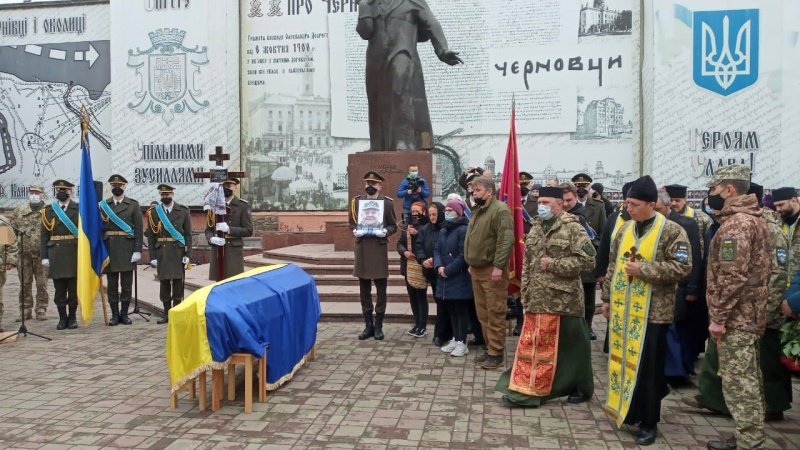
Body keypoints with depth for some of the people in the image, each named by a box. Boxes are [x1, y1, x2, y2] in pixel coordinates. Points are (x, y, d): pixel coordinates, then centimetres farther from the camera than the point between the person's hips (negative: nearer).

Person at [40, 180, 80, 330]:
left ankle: (72, 317, 16)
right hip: (55, 254, 1)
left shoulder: (79, 209, 3)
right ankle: (62, 318, 14)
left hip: (75, 254, -1)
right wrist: (44, 256, -1)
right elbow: (44, 236, 6)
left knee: (74, 288, 5)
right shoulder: (48, 210, 8)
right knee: (59, 289, 5)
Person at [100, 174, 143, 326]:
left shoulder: (133, 204, 4)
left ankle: (124, 313, 13)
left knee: (127, 283, 3)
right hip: (109, 248, 1)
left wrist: (138, 250, -7)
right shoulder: (103, 205, 9)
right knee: (112, 283, 5)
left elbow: (138, 229, 0)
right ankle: (114, 314, 13)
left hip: (128, 249, -1)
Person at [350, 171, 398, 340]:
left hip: (379, 247, -2)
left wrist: (386, 231, -15)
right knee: (364, 288, 7)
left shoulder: (387, 202, 2)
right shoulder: (356, 201, 8)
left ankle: (378, 326, 13)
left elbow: (393, 225, 6)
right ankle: (368, 325, 17)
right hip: (361, 248, 2)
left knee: (381, 288, 3)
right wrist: (355, 230, -6)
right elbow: (352, 223, 15)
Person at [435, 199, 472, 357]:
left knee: (461, 310, -1)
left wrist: (448, 270, -16)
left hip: (459, 278, -8)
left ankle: (462, 343, 6)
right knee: (451, 310, 14)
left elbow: (463, 255, -18)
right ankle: (455, 339, 24)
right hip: (445, 278, 8)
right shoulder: (442, 231, 15)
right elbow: (437, 250, 10)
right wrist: (439, 267, -9)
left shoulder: (463, 230, -12)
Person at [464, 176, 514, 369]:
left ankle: (496, 353, 4)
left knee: (495, 312, -3)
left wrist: (498, 266, -24)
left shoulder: (500, 209, -12)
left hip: (492, 270, -9)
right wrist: (471, 264, 18)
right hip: (477, 269, 9)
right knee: (482, 312, 13)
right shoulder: (478, 211, 17)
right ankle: (489, 348, 23)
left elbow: (506, 240, -21)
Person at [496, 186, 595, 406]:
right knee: (530, 344, 8)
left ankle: (581, 388, 25)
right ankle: (524, 390, 16)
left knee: (570, 346, 7)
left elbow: (588, 259, -17)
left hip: (563, 301, -6)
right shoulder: (536, 229, 12)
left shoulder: (572, 228, -9)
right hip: (537, 301, 6)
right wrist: (525, 294, 11)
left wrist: (553, 264, -17)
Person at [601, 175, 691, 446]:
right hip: (622, 309, 5)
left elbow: (682, 267, -15)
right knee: (623, 361, 13)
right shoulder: (625, 229, 9)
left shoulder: (671, 231, -9)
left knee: (648, 368, 3)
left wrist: (644, 269, -19)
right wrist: (607, 298, 14)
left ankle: (648, 423, 16)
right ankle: (625, 411, 29)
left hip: (652, 312, -5)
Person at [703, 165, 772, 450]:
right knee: (749, 380, 16)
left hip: (735, 318, -11)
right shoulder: (755, 219, 16)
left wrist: (718, 317, -19)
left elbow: (732, 276, -24)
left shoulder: (735, 223, -17)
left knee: (738, 384, -5)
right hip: (751, 315, 11)